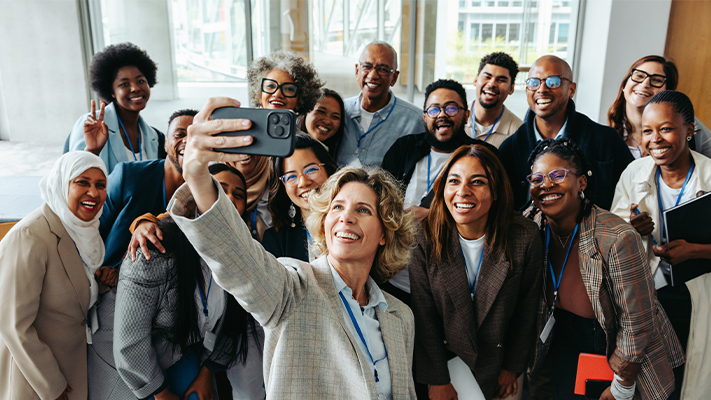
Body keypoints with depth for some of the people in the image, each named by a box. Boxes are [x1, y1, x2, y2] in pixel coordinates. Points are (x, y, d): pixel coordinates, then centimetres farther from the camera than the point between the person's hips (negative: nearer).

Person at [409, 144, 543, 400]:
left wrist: (513, 367, 1)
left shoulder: (525, 238, -18)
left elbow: (527, 309, -6)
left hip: (499, 367, 1)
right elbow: (424, 316, -13)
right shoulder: (425, 240, -18)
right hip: (446, 361, 0)